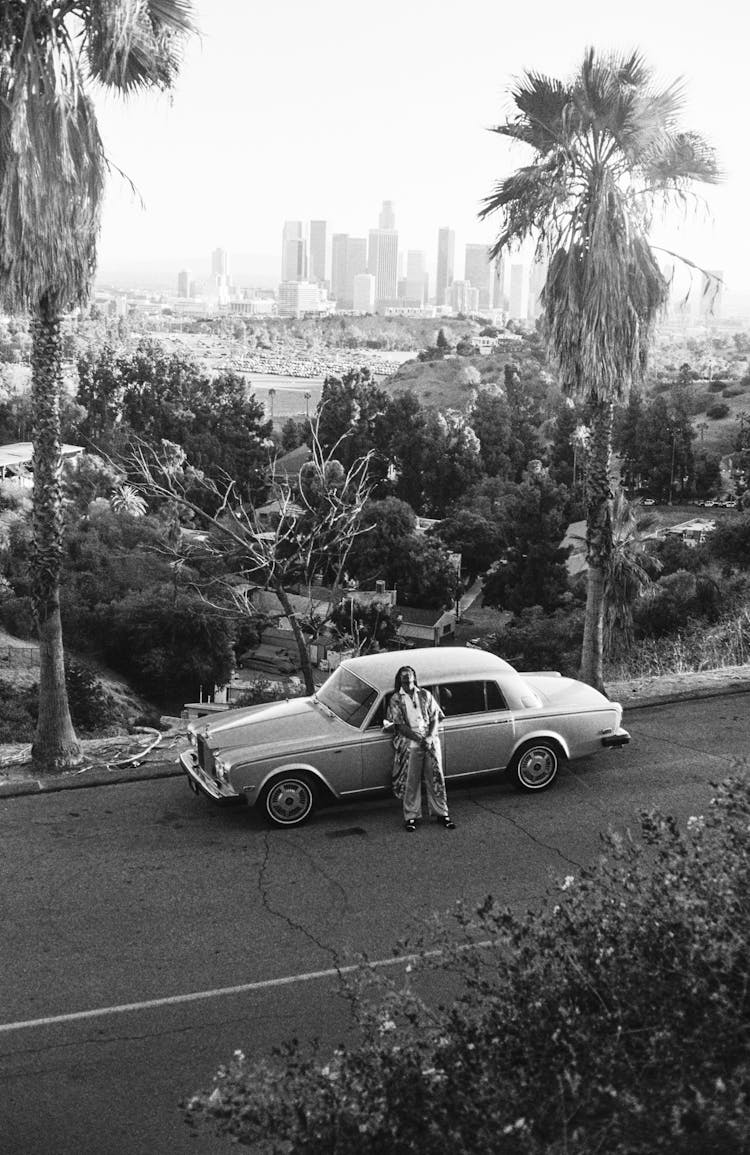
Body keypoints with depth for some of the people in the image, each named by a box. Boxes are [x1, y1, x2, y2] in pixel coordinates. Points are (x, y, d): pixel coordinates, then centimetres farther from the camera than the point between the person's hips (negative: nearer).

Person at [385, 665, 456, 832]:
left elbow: (435, 718, 6)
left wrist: (430, 737, -12)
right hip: (409, 744, -2)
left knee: (436, 778, 4)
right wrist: (419, 739, -15)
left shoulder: (425, 695, 10)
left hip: (430, 742, 2)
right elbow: (400, 725, -6)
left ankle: (441, 813, 15)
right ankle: (411, 816, 11)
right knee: (410, 781, 1)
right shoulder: (396, 699, 2)